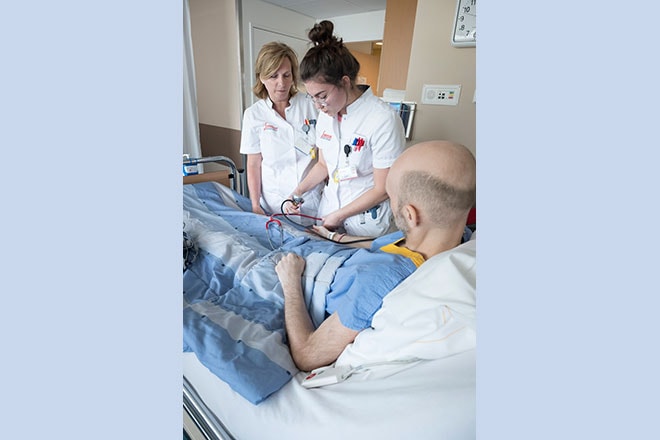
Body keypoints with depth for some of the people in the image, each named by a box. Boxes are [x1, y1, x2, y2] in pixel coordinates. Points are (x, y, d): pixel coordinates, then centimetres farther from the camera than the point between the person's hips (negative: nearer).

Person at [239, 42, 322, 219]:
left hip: (311, 199, 0)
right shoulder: (253, 114, -1)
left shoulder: (311, 105, -4)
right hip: (273, 203, 1)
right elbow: (253, 164, 2)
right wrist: (255, 205, -3)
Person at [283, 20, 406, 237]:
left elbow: (382, 190, -18)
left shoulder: (383, 120, -21)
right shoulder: (326, 115, -1)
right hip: (329, 204, 6)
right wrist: (299, 190, -4)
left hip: (367, 217, -5)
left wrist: (338, 216, -13)